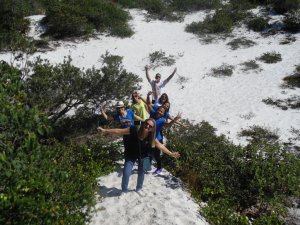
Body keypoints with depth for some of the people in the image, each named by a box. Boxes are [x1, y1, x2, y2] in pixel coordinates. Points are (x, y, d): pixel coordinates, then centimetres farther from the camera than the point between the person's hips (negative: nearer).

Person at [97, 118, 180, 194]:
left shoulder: (152, 138, -23)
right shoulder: (133, 130, -30)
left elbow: (160, 146, -13)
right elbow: (119, 131, -25)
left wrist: (170, 153, -18)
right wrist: (105, 130, -24)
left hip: (143, 156, 2)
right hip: (131, 155, -2)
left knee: (141, 173, 15)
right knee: (126, 173, -8)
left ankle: (139, 189, 42)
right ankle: (124, 191, 16)